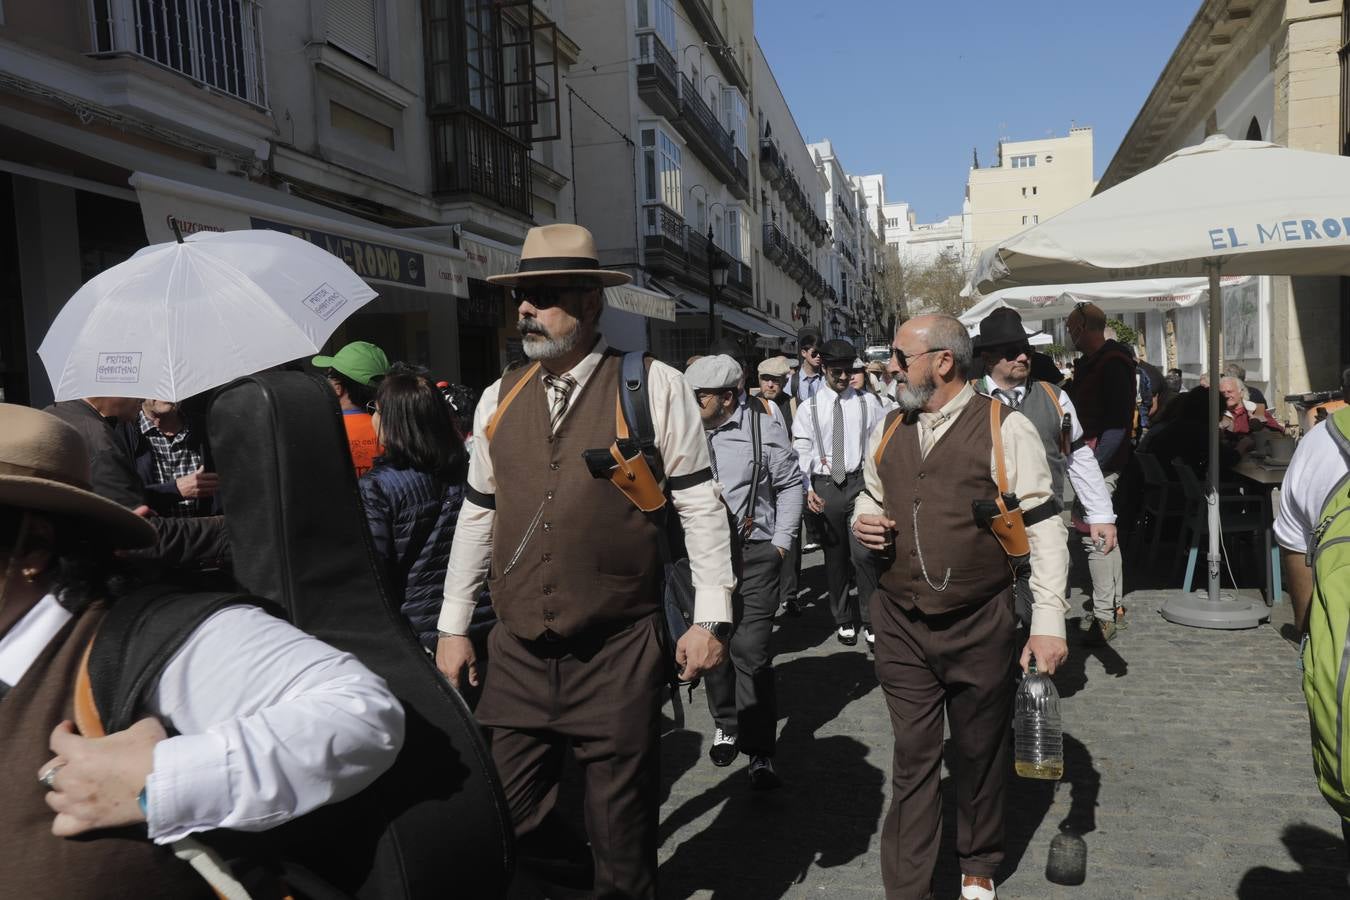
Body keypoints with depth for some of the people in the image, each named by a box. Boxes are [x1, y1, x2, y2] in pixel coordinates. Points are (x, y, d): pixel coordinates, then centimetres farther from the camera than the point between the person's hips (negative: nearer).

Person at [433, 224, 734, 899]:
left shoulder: (655, 388, -5)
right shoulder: (498, 399, 8)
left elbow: (700, 504, -3)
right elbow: (477, 515, 14)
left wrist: (711, 618, -5)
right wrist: (452, 626, 15)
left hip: (619, 658, -3)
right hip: (517, 658, 4)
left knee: (622, 845, 10)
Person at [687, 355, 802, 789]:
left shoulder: (764, 429, -5)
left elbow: (790, 484, 4)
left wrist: (782, 539, 0)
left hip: (755, 552, -3)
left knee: (751, 648, -6)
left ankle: (759, 749, 7)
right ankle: (726, 726, 34)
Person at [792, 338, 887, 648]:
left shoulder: (868, 402, 4)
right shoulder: (808, 408, 2)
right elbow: (801, 451, -2)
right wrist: (808, 489, -13)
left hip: (859, 481, -1)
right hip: (825, 485, 1)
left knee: (863, 553, -7)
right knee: (835, 555, 12)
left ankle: (870, 620, 9)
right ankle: (843, 619, 27)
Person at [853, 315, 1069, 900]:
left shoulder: (1006, 429, -8)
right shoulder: (887, 430, 7)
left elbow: (1044, 527, -8)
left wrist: (1048, 621, -12)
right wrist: (862, 522, -1)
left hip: (981, 627, -3)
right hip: (901, 625, 3)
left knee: (980, 755, 14)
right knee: (913, 757, 7)